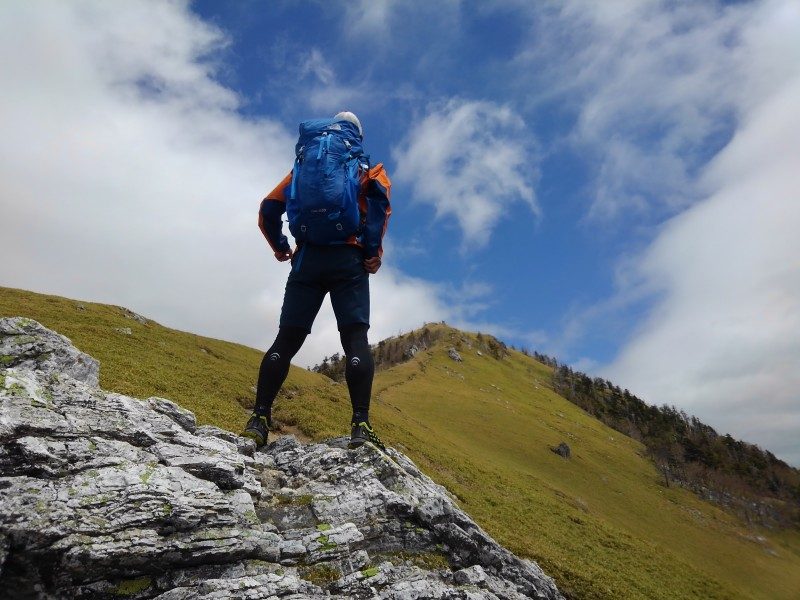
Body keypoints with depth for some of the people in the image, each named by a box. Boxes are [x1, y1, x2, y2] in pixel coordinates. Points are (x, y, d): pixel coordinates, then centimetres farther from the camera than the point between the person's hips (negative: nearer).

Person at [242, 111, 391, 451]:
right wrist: (374, 251, -7)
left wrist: (280, 247, 23)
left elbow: (268, 209, 13)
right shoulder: (367, 169, 17)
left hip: (307, 260, 3)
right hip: (348, 260, -2)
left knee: (287, 339, 1)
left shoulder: (304, 167, 24)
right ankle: (361, 424, -20)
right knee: (355, 338, -9)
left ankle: (260, 417, -6)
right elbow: (380, 197, -7)